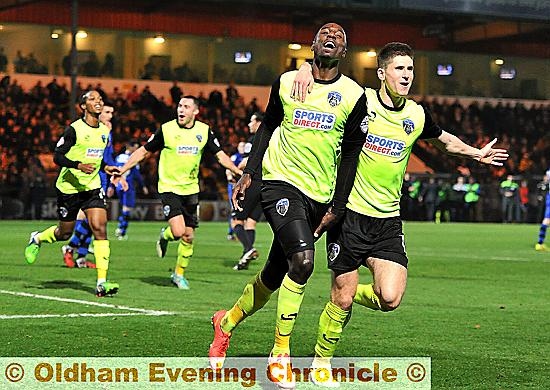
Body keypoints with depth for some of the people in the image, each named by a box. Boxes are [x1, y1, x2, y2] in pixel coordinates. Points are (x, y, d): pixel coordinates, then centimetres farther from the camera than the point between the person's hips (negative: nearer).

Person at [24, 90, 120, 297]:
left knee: (100, 228, -14)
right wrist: (78, 165, -29)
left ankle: (102, 283, -17)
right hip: (69, 187, -4)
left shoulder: (105, 131, 6)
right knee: (64, 233, 10)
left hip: (92, 187, 4)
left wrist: (106, 168, 8)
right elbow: (57, 156, -15)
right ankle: (37, 239, 46)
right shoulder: (74, 129, -13)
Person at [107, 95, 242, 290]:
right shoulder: (166, 129, -7)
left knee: (188, 237, 5)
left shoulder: (204, 131, 1)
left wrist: (238, 171, -6)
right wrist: (124, 169, -5)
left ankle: (179, 274, 25)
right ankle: (165, 236, 17)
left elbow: (220, 155, 7)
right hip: (169, 188, -3)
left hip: (191, 190, 3)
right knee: (178, 231, -19)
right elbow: (144, 151, 2)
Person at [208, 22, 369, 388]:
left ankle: (228, 321, 36)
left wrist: (336, 208, -1)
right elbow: (268, 127, 17)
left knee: (276, 273, 8)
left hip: (319, 195, 2)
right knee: (302, 260, -23)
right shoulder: (287, 82, 4)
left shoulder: (354, 96, 2)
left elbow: (350, 156, 4)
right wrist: (249, 174, 10)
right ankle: (280, 353, -11)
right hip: (281, 181, -2)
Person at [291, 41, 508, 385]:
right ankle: (321, 363, 24)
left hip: (388, 220, 3)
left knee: (389, 299, -13)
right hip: (350, 213, -3)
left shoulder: (417, 115, 5)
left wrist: (477, 153, 33)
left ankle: (351, 292, 21)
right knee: (342, 299, 1)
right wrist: (308, 69, -21)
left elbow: (445, 141, 28)